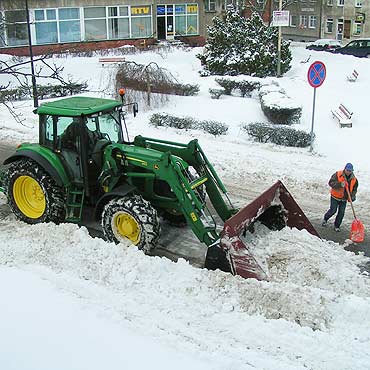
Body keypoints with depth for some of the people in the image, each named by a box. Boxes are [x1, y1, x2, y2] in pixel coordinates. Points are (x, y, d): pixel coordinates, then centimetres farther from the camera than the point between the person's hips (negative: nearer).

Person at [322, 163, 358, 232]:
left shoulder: (354, 179, -2)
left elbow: (354, 189, 8)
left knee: (341, 213, 2)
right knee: (333, 210, -1)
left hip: (344, 199, 3)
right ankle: (325, 219, 28)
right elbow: (331, 183, -20)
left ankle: (337, 226, 18)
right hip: (335, 197, -3)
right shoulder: (337, 175, -14)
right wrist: (340, 184, -34)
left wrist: (352, 196, -10)